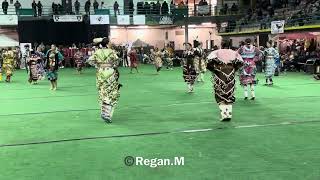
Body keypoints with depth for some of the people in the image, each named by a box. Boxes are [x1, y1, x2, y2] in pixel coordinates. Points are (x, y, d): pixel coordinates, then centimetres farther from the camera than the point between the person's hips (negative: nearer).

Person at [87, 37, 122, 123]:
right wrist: (114, 67, 4)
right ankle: (108, 114, -8)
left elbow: (90, 60, -4)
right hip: (110, 73, -4)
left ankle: (104, 112, 17)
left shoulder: (97, 52, 3)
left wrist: (97, 66, 8)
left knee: (103, 93, 17)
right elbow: (116, 59, -14)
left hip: (100, 73, 4)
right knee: (112, 94, 2)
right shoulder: (111, 51, -5)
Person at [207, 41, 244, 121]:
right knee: (230, 95, 13)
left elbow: (211, 59, -13)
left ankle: (224, 115, -3)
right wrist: (234, 68, 13)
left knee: (220, 96, 5)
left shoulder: (217, 52, 7)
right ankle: (229, 115, 12)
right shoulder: (234, 53, 14)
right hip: (231, 74, 2)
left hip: (219, 73, -2)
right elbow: (240, 62, -1)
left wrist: (213, 68, 1)